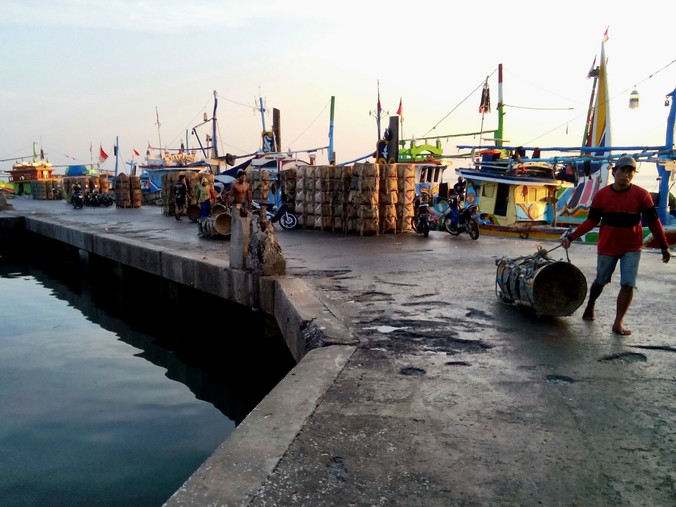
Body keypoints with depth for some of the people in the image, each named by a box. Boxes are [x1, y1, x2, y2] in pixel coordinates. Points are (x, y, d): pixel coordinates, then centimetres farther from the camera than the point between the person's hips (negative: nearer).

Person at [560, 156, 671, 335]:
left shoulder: (641, 195, -9)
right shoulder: (601, 195, -7)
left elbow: (653, 221, -5)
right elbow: (591, 221, -2)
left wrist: (664, 246, -4)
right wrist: (571, 236, -11)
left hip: (632, 248, 0)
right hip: (607, 247, 1)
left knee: (628, 285, -7)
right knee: (600, 281, 14)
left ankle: (618, 323, 4)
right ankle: (590, 307, 41)